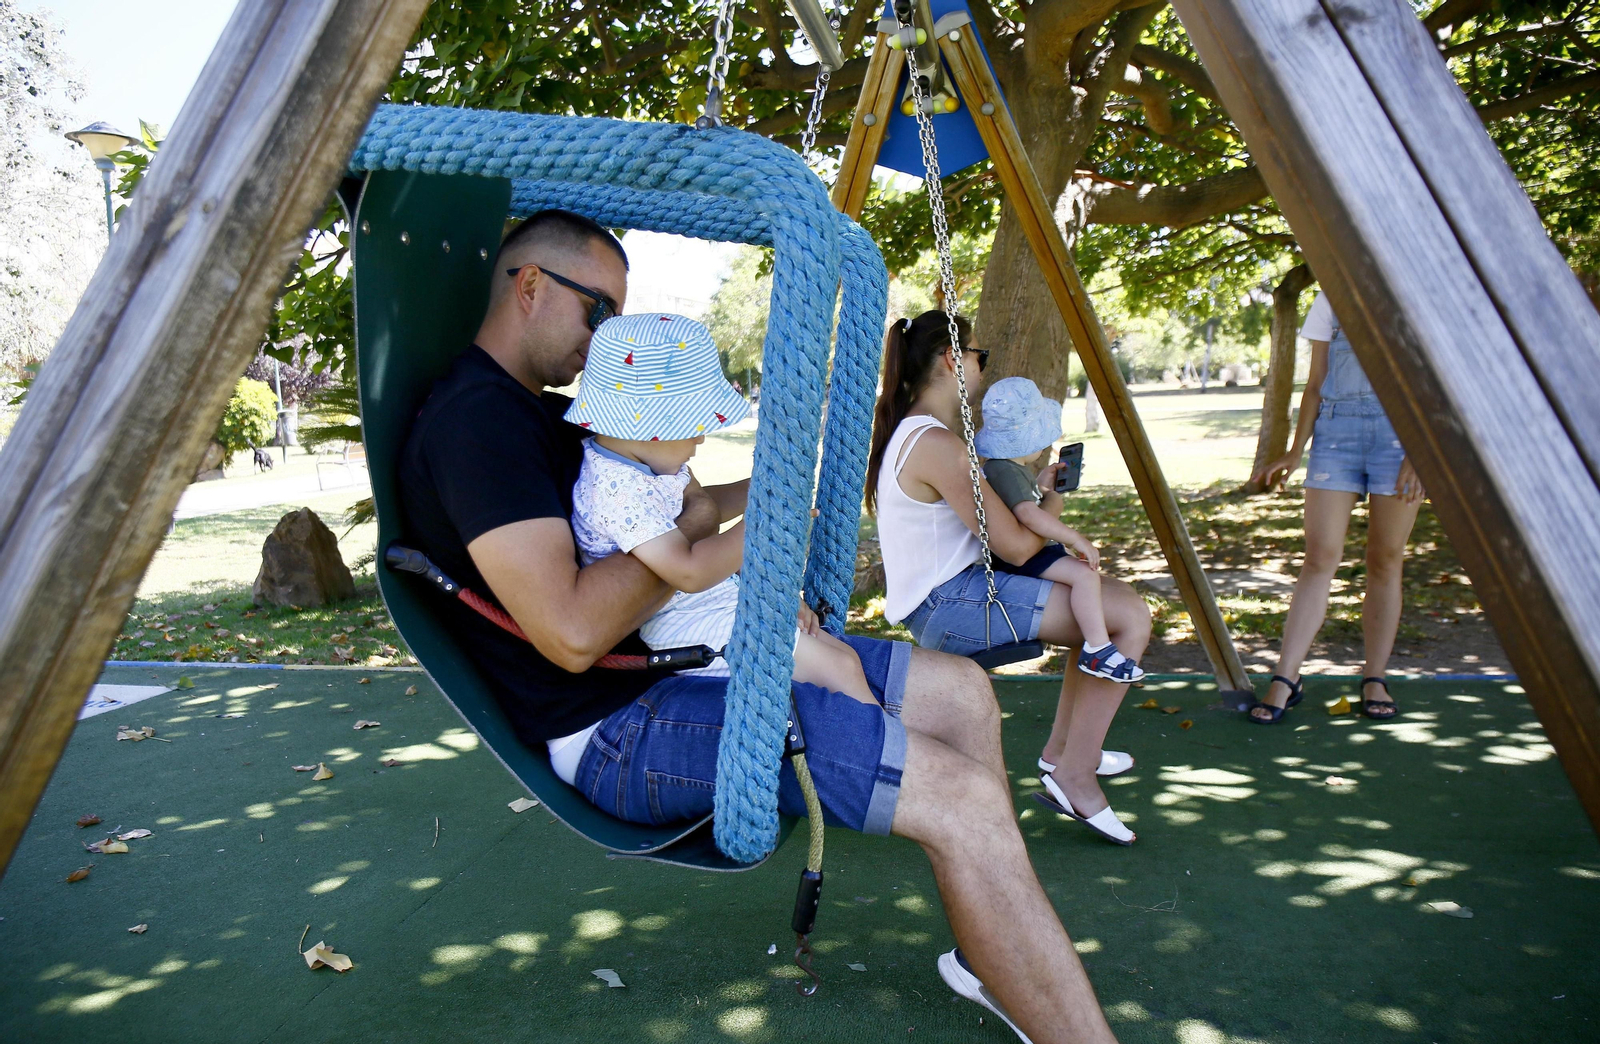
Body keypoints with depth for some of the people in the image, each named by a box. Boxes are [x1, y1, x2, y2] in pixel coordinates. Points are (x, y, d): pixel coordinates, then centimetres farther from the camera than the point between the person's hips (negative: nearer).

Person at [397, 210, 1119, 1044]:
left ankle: (986, 964, 22)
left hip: (690, 657, 11)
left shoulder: (558, 416, 17)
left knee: (960, 691, 10)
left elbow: (699, 504, 22)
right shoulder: (473, 419, -16)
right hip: (620, 731, -10)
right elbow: (572, 632, -26)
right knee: (965, 799, -20)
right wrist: (692, 527, -12)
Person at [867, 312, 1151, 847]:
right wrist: (1051, 506, 1)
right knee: (1131, 614, -11)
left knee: (1107, 602, 20)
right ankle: (1073, 773, -1)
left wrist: (1029, 490, 16)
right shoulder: (936, 444, -20)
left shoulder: (908, 432, 12)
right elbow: (1016, 546, -18)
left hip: (943, 600, 11)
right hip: (951, 605, -11)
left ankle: (1062, 749, 26)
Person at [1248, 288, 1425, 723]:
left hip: (1400, 428, -1)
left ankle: (1374, 678, 12)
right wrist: (1295, 452, 8)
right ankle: (1285, 679, -5)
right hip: (1336, 429, 1)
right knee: (1319, 557, -6)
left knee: (1385, 560, 1)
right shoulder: (1332, 298, 16)